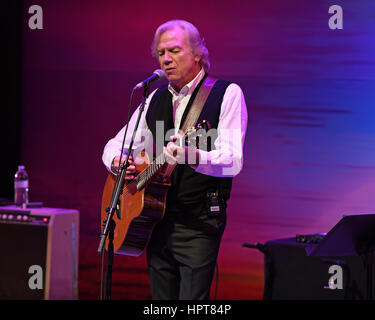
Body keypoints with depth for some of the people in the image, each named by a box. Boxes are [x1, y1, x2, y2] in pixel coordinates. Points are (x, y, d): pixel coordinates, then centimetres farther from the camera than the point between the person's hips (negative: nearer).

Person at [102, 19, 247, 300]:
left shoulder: (227, 94, -5)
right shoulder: (157, 99, 13)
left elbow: (233, 162, -17)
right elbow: (116, 144, 19)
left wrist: (193, 157, -37)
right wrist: (117, 161, -6)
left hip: (198, 223, -6)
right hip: (157, 220, 6)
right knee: (161, 296, 10)